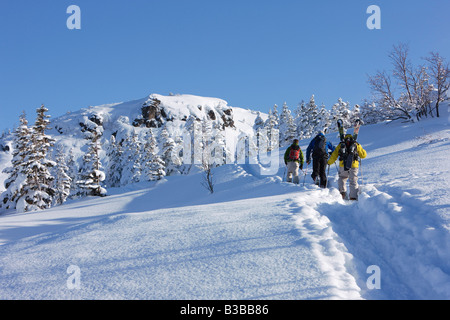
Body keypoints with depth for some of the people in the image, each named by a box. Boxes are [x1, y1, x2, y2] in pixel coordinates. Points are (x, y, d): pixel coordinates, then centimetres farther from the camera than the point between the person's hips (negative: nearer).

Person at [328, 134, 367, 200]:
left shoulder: (340, 145, 15)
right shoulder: (357, 145, 13)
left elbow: (334, 156, 14)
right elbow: (363, 155, 16)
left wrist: (329, 162, 31)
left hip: (343, 165, 1)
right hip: (354, 165, 0)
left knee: (342, 178, 21)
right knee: (353, 181, 8)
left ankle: (342, 193, 3)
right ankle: (353, 197, 3)